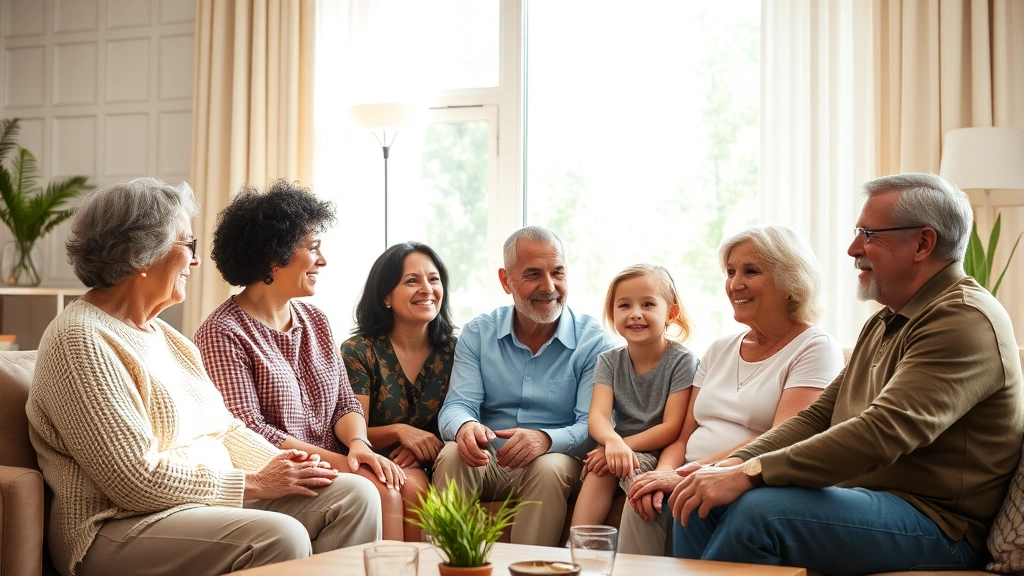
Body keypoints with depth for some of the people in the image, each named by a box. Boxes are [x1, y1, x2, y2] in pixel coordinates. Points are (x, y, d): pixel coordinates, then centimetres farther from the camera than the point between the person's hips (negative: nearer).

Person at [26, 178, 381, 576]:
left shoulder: (160, 331, 15)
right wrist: (254, 483, -15)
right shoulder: (81, 340, -15)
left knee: (355, 495, -6)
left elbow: (223, 428, 18)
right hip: (123, 525, -9)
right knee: (279, 537, -32)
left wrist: (282, 466, -2)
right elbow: (138, 480, -20)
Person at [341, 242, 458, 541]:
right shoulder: (358, 352, 1)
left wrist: (426, 446, -13)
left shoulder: (452, 351, 9)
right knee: (412, 487, -35)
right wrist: (398, 431, -20)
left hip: (433, 466, 3)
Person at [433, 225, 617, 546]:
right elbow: (457, 405, -2)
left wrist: (546, 439, -33)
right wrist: (465, 427, -29)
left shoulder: (593, 341, -2)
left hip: (557, 459, -2)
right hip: (486, 463, 2)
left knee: (549, 467, -34)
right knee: (453, 455, -28)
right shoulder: (477, 334, 7)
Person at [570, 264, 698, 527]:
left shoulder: (681, 361, -7)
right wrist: (613, 442, -35)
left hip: (660, 456, -3)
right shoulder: (609, 362, 5)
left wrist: (625, 445, -23)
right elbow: (598, 416, -11)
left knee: (636, 469, -32)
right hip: (621, 449, 3)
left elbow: (672, 428, -12)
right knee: (599, 470, -27)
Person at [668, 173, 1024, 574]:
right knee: (700, 505, -3)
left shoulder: (965, 319, -15)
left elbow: (883, 432, -27)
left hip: (934, 525, -9)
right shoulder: (884, 323, 18)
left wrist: (749, 474, -29)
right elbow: (818, 416, 14)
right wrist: (733, 464, -3)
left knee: (757, 509, -29)